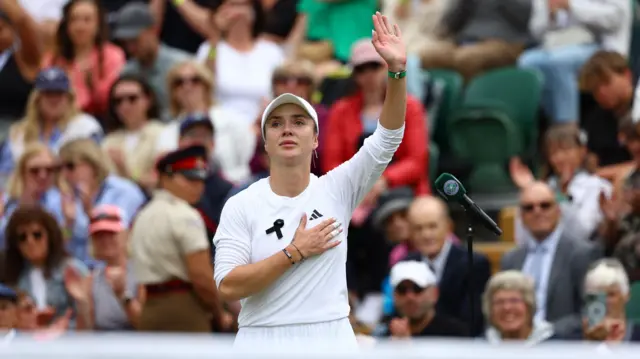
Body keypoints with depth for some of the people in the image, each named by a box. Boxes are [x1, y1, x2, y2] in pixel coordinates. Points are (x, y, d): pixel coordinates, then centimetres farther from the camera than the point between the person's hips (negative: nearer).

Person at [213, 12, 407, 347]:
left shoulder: (336, 189, 3)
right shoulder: (240, 207, -1)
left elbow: (387, 138, -5)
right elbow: (228, 286, -10)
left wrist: (396, 70, -17)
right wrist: (296, 252, -13)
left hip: (332, 342, 1)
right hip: (262, 344, -1)